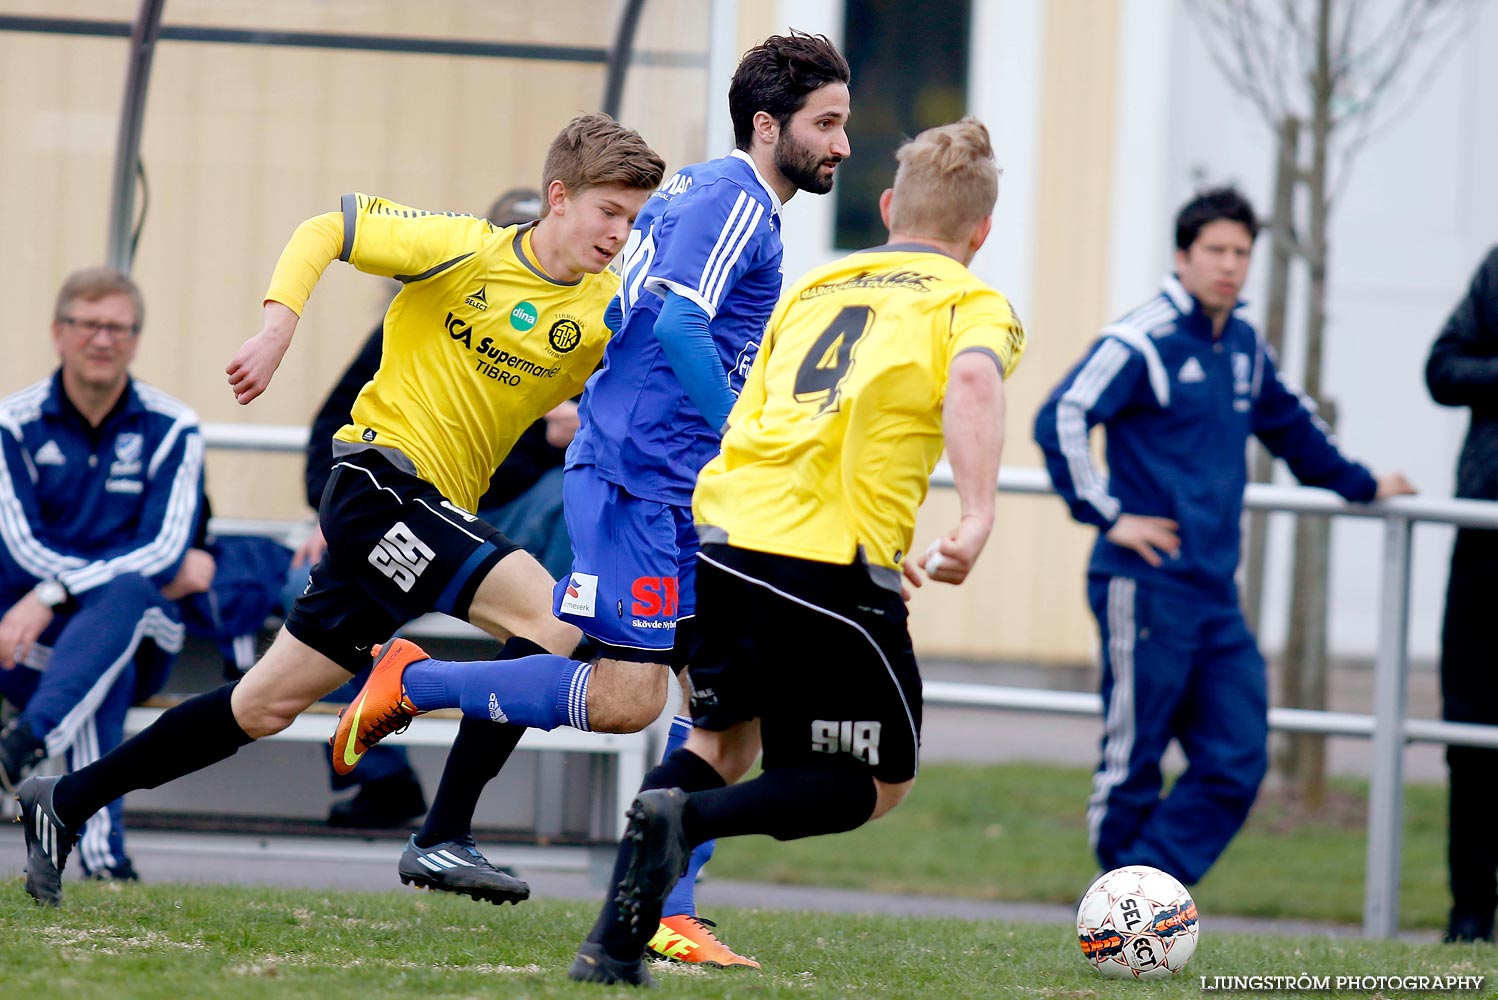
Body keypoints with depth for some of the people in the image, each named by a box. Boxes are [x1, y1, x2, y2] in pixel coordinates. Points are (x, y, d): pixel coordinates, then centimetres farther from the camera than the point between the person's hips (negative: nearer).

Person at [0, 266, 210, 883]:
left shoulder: (171, 430, -1)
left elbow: (166, 550, -14)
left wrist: (52, 595, -25)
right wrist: (156, 573, -14)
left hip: (144, 637, 1)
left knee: (123, 596, -35)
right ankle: (100, 847, -48)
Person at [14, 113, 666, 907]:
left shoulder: (606, 313, 5)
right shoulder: (464, 249, -8)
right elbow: (322, 231, -2)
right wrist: (278, 326, -14)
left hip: (435, 511, 7)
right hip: (383, 474, -7)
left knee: (267, 705, 11)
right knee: (548, 618, -23)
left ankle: (67, 801, 23)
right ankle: (442, 840, -21)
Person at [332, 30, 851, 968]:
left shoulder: (700, 191, 19)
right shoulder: (733, 202, -12)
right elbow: (676, 325, -24)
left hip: (684, 494, 10)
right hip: (638, 478, -10)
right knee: (626, 700, -12)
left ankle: (667, 911, 3)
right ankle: (412, 681, 2)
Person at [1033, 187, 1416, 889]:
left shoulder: (1245, 348, 15)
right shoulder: (1142, 342, -8)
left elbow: (1291, 425, 34)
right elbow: (1060, 420, -17)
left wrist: (1359, 486, 43)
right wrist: (1106, 515, -17)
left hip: (1216, 593, 7)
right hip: (1144, 586, -7)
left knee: (1236, 762, -2)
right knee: (1132, 761, -2)